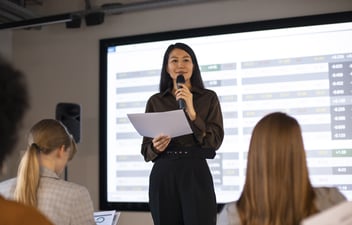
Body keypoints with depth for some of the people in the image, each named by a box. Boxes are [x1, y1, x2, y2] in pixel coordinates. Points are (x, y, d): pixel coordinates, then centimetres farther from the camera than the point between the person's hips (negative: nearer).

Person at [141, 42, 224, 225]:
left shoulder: (208, 97, 6)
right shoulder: (155, 101, 10)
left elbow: (215, 141, -4)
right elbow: (145, 149, 11)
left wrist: (191, 112, -13)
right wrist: (156, 147, -12)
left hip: (196, 174, -2)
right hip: (162, 175, 2)